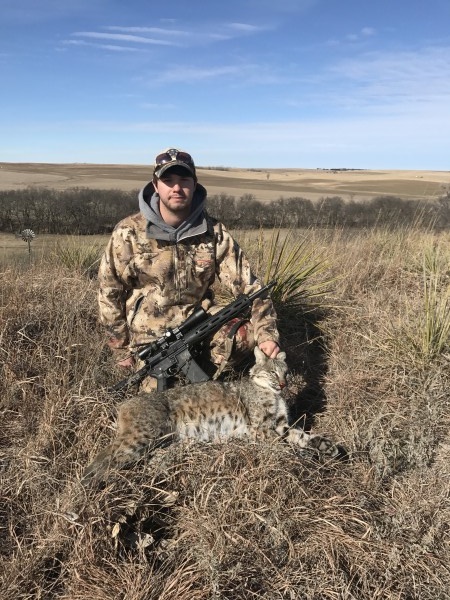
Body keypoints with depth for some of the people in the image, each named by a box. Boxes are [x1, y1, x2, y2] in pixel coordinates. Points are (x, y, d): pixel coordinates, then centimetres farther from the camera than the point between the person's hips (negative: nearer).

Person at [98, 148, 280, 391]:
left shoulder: (214, 232, -9)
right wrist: (122, 349, -2)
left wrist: (266, 333, -26)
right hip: (152, 336, -1)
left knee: (250, 330, -22)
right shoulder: (129, 233, -13)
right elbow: (109, 293, -4)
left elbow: (246, 284, -12)